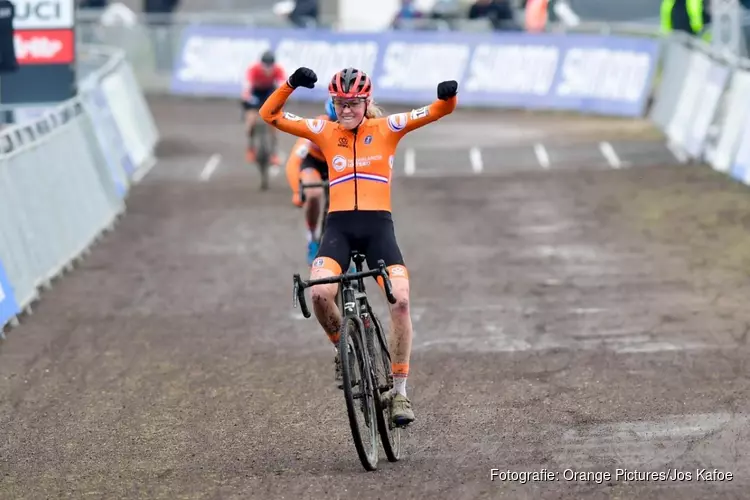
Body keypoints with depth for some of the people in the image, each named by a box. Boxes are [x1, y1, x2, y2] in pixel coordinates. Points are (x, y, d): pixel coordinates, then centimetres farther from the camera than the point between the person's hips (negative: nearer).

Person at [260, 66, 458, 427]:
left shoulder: (386, 128, 5)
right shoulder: (325, 132, 8)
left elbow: (439, 111, 0)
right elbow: (270, 115, 4)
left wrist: (448, 94, -23)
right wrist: (291, 84, -13)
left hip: (378, 224, 0)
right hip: (339, 225, 0)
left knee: (401, 299, -18)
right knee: (319, 292, -27)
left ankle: (399, 391, -7)